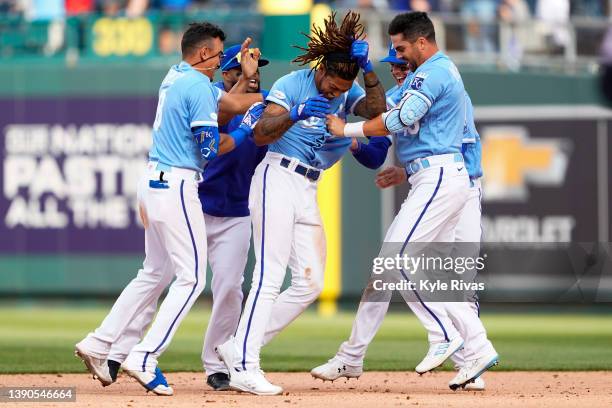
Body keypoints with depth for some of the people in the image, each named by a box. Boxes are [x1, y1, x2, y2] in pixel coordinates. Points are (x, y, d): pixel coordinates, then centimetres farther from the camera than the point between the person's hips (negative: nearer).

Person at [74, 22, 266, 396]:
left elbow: (234, 103, 19)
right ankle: (145, 358, -12)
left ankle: (99, 344, 16)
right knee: (191, 278, -6)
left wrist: (248, 75, 21)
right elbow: (210, 150, -15)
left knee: (155, 273, 18)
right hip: (177, 186, -10)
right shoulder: (198, 86, -13)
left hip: (152, 183, 10)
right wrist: (244, 132, -2)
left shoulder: (176, 77, 15)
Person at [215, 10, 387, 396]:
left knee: (311, 283, 4)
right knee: (270, 276, -15)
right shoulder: (292, 85, -8)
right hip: (277, 179, -7)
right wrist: (296, 114, -33)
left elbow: (377, 111, -7)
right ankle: (244, 367, -17)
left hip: (308, 192, 7)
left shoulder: (347, 93, 9)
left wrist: (368, 71, -16)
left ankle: (239, 348, 8)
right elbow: (261, 134, -17)